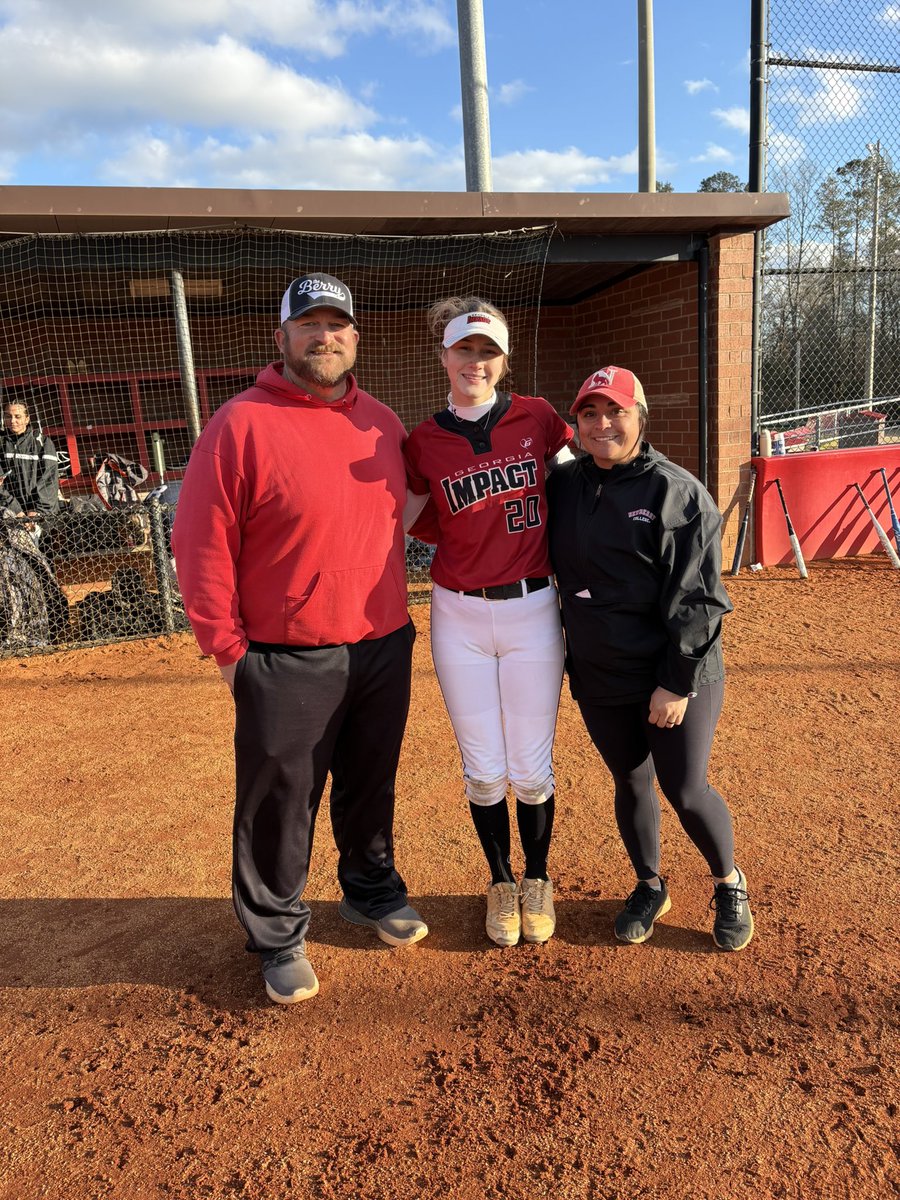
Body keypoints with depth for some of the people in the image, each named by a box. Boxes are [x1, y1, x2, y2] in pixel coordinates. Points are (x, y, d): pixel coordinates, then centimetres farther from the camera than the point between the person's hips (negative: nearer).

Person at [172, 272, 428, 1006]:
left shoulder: (383, 423, 7)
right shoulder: (242, 424, -10)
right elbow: (201, 545, -11)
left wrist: (391, 611, 13)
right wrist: (227, 648, -10)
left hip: (384, 648, 5)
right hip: (287, 662, -5)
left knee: (371, 787, 20)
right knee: (280, 806, 8)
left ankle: (371, 890, 43)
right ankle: (278, 936, 30)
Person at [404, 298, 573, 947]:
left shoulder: (536, 417, -2)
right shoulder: (423, 442, -1)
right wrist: (471, 545, -6)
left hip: (533, 611, 0)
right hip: (459, 618, 1)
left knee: (531, 771, 7)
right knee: (484, 771, 9)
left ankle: (538, 881, 34)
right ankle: (501, 882, 35)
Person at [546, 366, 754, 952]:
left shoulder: (678, 492, -11)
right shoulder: (563, 485, 4)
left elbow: (698, 601, -13)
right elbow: (554, 568, 14)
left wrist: (677, 683, -16)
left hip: (675, 675, -4)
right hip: (598, 677, 4)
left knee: (686, 792, 3)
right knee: (630, 784, 16)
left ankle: (729, 883, 33)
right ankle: (650, 886, 39)